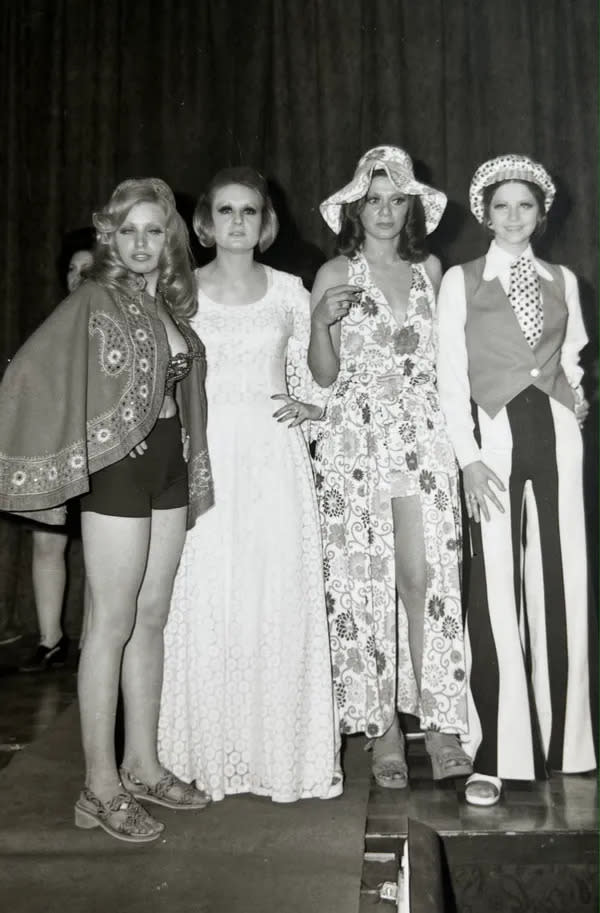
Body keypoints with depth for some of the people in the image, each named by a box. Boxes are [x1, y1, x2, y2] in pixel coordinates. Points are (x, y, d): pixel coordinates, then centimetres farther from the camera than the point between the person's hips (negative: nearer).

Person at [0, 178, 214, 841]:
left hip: (170, 467, 7)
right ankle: (101, 787, 7)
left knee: (151, 618, 12)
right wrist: (86, 449, -12)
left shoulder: (173, 307, 12)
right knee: (114, 625, -3)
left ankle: (142, 765, 24)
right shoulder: (93, 303, -7)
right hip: (117, 470, -7)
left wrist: (192, 474, 11)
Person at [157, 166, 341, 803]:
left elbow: (309, 376, 15)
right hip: (206, 457, 0)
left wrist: (307, 407, -4)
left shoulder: (288, 291, 9)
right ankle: (212, 755, 14)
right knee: (207, 601, -1)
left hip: (275, 459, 1)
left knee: (281, 599, 0)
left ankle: (282, 750, 14)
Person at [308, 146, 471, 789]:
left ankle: (435, 718, 3)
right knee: (365, 578, 0)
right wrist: (322, 321, -13)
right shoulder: (335, 275, 5)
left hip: (423, 433, 2)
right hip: (357, 434, -2)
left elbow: (443, 354, 15)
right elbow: (324, 375, 3)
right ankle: (383, 729, 9)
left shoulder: (429, 269, 13)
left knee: (424, 573, -6)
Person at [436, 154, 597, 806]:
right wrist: (468, 457, -9)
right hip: (492, 438, -3)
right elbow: (450, 377, -1)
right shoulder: (461, 281, 5)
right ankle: (495, 757, 6)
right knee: (496, 594, -4)